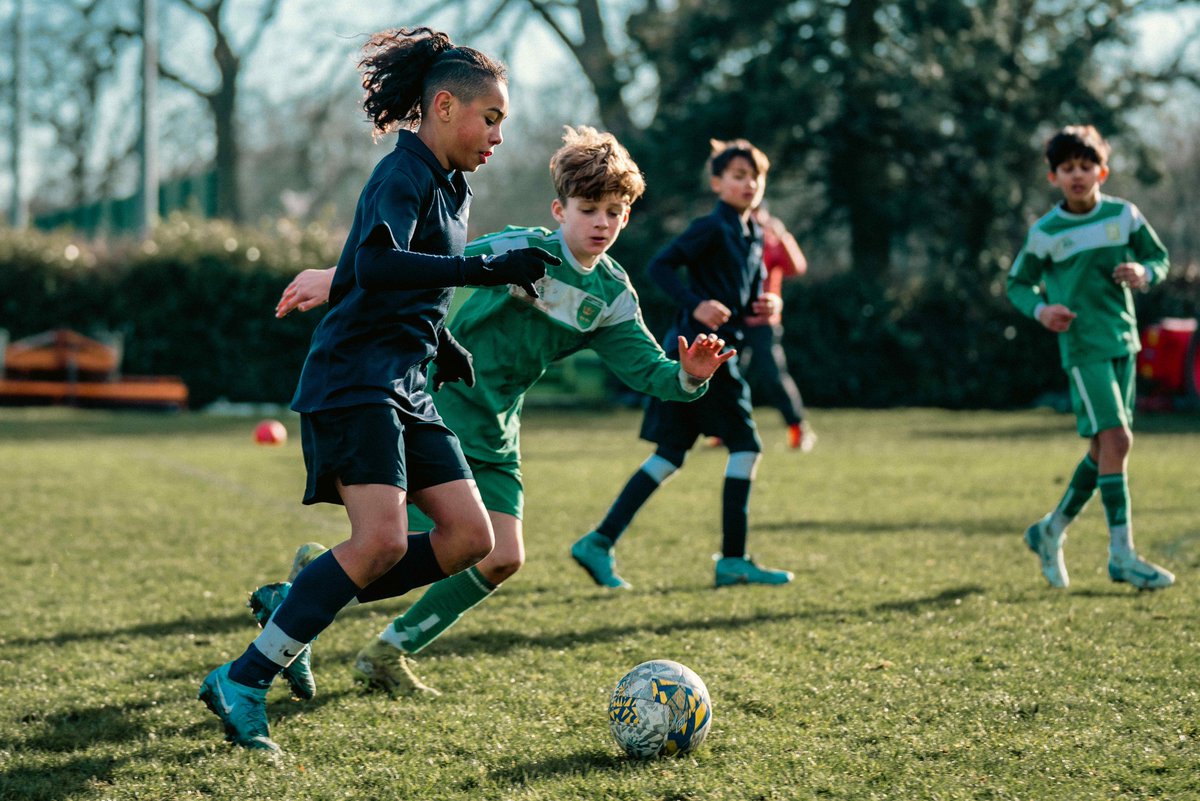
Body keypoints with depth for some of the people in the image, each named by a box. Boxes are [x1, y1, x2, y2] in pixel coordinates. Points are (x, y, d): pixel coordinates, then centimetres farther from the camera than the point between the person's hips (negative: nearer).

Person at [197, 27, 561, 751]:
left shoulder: (452, 187, 18)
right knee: (383, 539, -22)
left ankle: (300, 606, 9)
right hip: (354, 381, -10)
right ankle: (243, 683, -13)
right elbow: (376, 264, -31)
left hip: (405, 390, 10)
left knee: (470, 538, -1)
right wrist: (487, 270, -34)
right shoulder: (404, 175, -11)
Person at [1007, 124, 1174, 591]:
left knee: (1105, 447, 9)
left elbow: (1160, 259, 11)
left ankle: (1052, 531, 27)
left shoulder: (1124, 215, 3)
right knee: (1115, 438, -16)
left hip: (1124, 341, 5)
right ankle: (1122, 555, -13)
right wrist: (1040, 309, -14)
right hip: (1083, 346, -5)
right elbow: (1017, 284, 6)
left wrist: (1144, 272, -12)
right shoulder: (1045, 233, -4)